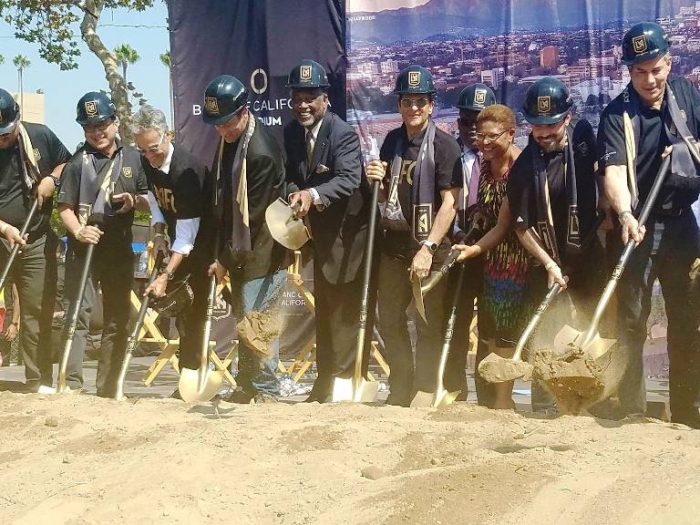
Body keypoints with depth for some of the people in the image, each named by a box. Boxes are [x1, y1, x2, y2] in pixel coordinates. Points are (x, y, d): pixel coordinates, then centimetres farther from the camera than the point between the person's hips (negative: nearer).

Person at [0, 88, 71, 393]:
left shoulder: (41, 136, -3)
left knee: (37, 312, 4)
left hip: (36, 242, 2)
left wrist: (52, 179, -6)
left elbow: (67, 163, 14)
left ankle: (39, 382, 10)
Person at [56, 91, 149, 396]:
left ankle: (108, 388, 18)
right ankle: (71, 383, -10)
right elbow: (64, 207, -5)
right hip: (84, 249, -4)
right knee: (78, 314, -11)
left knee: (118, 319, 9)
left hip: (120, 249, 4)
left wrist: (135, 201, -8)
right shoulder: (78, 162, -4)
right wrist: (78, 231, -22)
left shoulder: (132, 158, 7)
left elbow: (148, 201, 13)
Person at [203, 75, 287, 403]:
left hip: (263, 252, -9)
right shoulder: (228, 139, 5)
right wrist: (223, 253, 11)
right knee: (243, 318, 14)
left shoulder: (262, 153, -23)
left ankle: (266, 391, 3)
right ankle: (246, 387, 23)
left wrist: (225, 259, -13)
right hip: (238, 252, 9)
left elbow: (253, 216, -19)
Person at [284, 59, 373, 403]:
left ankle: (346, 382, 2)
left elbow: (349, 179, -34)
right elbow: (292, 177, 1)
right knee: (324, 309, 16)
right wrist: (295, 195, -21)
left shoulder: (343, 134, -21)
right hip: (321, 233, 8)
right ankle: (325, 383, 28)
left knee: (347, 310, -5)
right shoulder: (291, 133, -1)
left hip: (349, 233, -8)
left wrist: (313, 194, -49)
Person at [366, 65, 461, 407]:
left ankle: (425, 396, 12)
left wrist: (428, 248, -21)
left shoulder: (444, 145, -10)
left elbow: (449, 202, -15)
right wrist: (377, 180, -5)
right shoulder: (393, 141, 8)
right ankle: (400, 390, 26)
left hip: (431, 245, -6)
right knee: (389, 318, 11)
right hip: (395, 241, 6)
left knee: (430, 326, 1)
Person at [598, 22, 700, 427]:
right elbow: (614, 170, -24)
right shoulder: (617, 114, -10)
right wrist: (625, 215, -41)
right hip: (638, 225, -4)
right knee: (632, 321, -2)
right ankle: (633, 412, 3)